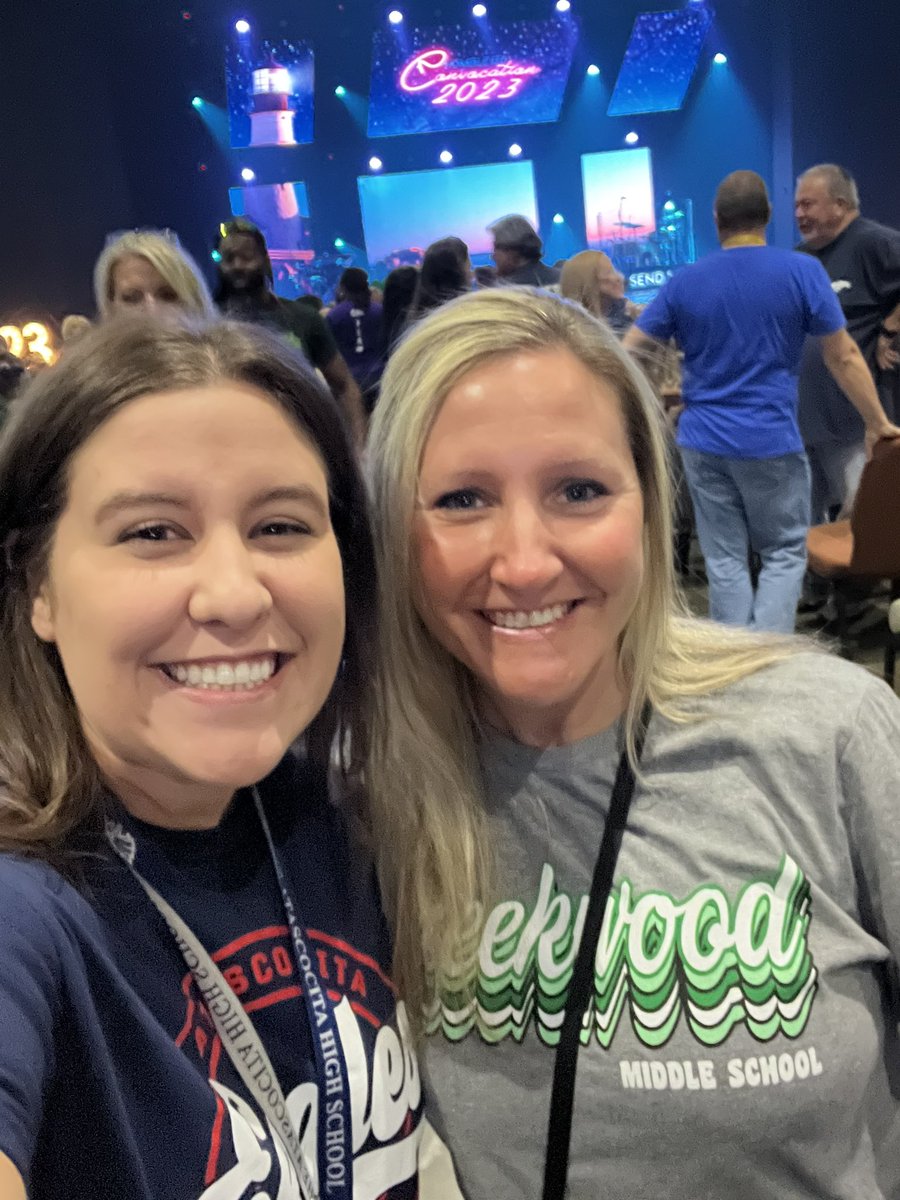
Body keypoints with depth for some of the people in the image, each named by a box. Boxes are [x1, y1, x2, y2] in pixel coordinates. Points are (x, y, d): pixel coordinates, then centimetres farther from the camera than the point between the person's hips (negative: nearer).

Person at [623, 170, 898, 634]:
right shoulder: (802, 271, -4)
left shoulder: (684, 282, 2)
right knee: (784, 553, 10)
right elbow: (843, 358, -2)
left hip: (703, 442, 2)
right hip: (772, 441, -2)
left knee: (724, 561, 9)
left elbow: (628, 353, 6)